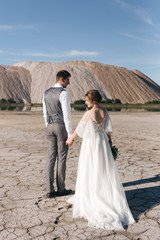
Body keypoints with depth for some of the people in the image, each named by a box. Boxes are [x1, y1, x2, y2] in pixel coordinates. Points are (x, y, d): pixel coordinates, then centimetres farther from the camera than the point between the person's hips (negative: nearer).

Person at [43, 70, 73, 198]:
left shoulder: (46, 93, 12)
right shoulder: (64, 93, -12)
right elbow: (67, 115, -16)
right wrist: (70, 134, -13)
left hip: (50, 127, 7)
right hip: (62, 127, -7)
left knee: (51, 157, 6)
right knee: (62, 158, 3)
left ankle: (50, 190, 9)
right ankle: (61, 189, 13)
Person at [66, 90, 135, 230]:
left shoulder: (88, 114, -20)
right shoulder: (105, 112, -1)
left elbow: (79, 129, -9)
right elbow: (108, 130, 6)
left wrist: (71, 139, 7)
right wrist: (110, 143, 18)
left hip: (91, 143, -6)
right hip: (102, 141, 6)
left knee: (90, 173, 7)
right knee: (104, 171, 16)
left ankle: (91, 203, 20)